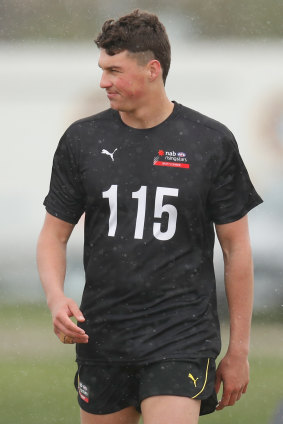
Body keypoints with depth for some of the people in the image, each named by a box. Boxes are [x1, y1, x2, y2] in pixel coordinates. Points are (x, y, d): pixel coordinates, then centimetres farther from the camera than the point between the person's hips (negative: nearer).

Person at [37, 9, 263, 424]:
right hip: (101, 339, 3)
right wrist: (56, 297, -10)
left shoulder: (211, 142, -2)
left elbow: (236, 248, 3)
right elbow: (54, 233, 11)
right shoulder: (82, 140, 4)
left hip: (182, 339, -3)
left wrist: (239, 350, 3)